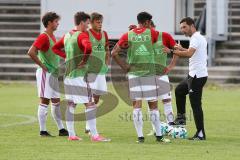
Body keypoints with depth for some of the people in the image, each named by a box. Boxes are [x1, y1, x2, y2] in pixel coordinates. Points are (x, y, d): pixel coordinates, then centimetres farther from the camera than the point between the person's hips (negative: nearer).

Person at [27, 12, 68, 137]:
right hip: (46, 74, -9)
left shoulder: (52, 36, 13)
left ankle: (61, 129, 15)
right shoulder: (43, 37, -15)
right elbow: (31, 52, -25)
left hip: (53, 74, 9)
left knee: (56, 102, 11)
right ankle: (43, 130, 0)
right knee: (44, 102, -5)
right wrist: (42, 65, -19)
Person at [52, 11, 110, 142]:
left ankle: (71, 134, 14)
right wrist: (85, 60, -20)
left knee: (71, 104, 12)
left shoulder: (67, 35, 12)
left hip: (68, 75, 9)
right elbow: (88, 47, -35)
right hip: (79, 75, -9)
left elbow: (55, 48, 25)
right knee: (90, 104, -6)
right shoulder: (82, 35, -14)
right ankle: (94, 135, -8)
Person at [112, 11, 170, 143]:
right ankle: (159, 136, 10)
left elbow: (114, 53, -2)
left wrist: (124, 67, 4)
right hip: (149, 73, -1)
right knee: (153, 105, 6)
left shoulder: (128, 35, 2)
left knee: (137, 105, 1)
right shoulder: (151, 33, -1)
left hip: (133, 73, 1)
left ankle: (140, 136, -3)